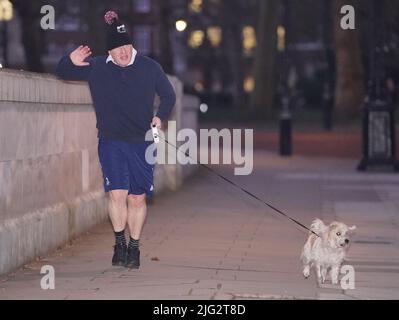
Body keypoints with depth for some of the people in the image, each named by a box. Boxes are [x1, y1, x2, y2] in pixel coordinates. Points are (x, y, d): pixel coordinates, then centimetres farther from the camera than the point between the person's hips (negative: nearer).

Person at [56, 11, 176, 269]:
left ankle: (134, 248, 16)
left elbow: (169, 95, 15)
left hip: (142, 143, 0)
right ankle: (120, 243, 4)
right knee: (117, 192, -14)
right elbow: (62, 73, 10)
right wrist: (71, 62, -13)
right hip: (111, 142, 0)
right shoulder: (96, 68, 1)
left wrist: (161, 117, -2)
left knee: (137, 198, 2)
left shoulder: (149, 68, 1)